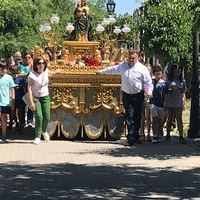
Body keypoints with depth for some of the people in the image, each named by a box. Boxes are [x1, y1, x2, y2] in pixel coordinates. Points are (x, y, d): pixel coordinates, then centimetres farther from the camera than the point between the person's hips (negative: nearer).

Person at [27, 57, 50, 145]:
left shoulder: (46, 72, -4)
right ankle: (37, 137, -4)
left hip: (45, 97, 4)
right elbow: (29, 89, -22)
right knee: (39, 117, -16)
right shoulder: (32, 75, -18)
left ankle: (44, 131, 30)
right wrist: (31, 102, -27)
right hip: (35, 98, -4)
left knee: (47, 117, -1)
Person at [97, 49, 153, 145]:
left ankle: (135, 136, 13)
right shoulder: (123, 66, 9)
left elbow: (148, 82, 0)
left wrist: (149, 91, -14)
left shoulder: (142, 69, -2)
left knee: (137, 116, 3)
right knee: (129, 116, -6)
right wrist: (101, 71, 33)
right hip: (127, 95, 2)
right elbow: (112, 69, 25)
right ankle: (131, 137, -10)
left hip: (138, 96, -2)